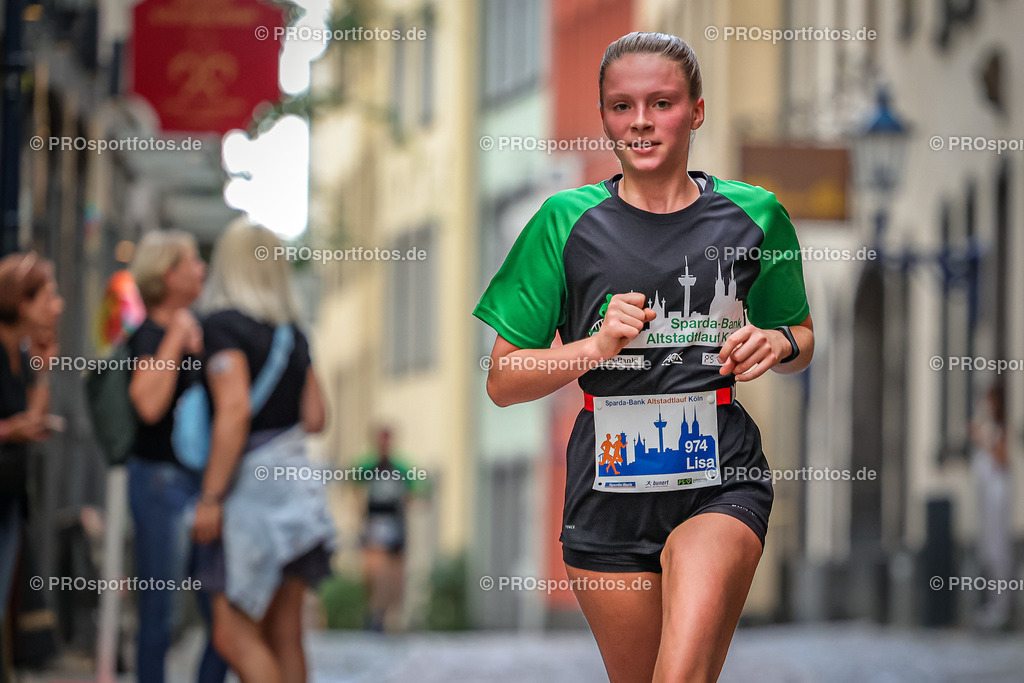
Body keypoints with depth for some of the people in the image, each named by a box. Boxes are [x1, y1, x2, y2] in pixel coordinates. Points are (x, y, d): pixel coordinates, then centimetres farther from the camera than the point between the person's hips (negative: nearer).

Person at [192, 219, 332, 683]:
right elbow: (314, 418, 13)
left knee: (234, 635, -7)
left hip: (251, 487, -8)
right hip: (294, 483, 8)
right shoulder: (292, 334, 12)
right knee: (284, 636, 9)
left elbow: (235, 410, -20)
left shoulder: (222, 326, -10)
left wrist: (211, 496, -19)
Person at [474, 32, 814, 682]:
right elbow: (503, 380, 3)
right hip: (609, 492, 1)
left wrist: (779, 343, -3)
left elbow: (803, 335, 21)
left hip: (721, 480, -1)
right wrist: (594, 347, -14)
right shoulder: (567, 220, 2)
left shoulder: (755, 214, 4)